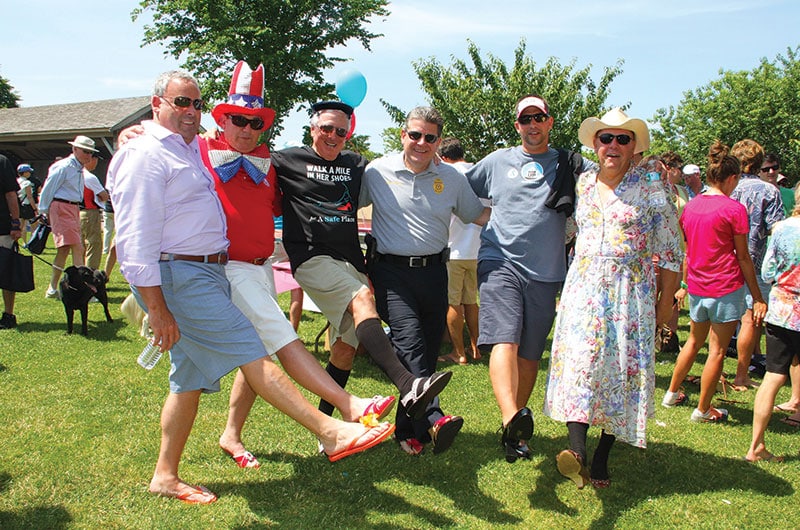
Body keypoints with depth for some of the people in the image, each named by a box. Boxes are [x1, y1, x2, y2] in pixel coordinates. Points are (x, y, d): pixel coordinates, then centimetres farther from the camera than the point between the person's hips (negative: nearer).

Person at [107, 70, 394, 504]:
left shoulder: (191, 149, 18)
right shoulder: (145, 155, -10)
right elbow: (136, 240, -18)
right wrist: (156, 309, -21)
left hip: (207, 272, 10)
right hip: (178, 278, -10)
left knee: (190, 378, 12)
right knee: (251, 352, -12)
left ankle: (165, 476, 23)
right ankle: (331, 433, -11)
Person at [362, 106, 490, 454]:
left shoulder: (452, 178, 9)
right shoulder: (377, 171, 3)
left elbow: (479, 215, 17)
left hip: (433, 271, 3)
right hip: (391, 270, -3)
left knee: (429, 350, 5)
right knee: (409, 340, -22)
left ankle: (409, 430, 18)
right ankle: (433, 419, -31)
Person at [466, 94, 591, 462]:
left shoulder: (571, 166, 12)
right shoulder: (497, 162, 13)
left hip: (544, 272, 2)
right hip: (500, 262, -1)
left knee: (530, 355, 7)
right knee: (505, 341, -21)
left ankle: (518, 421, 22)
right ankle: (512, 420, -33)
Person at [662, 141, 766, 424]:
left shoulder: (690, 206, 5)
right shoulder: (734, 208, -12)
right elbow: (743, 257, -8)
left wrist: (684, 284, 22)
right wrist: (757, 297, -2)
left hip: (697, 287, 6)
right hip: (727, 288, -6)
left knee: (694, 341, 23)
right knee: (717, 351, 4)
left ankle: (672, 393, 32)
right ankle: (703, 410, 13)